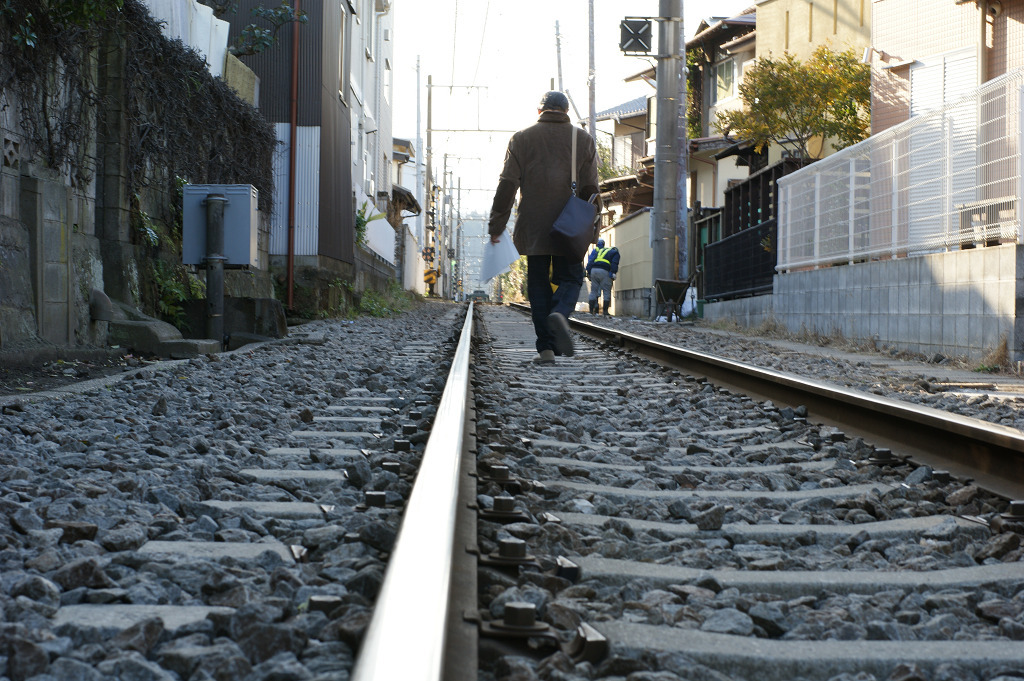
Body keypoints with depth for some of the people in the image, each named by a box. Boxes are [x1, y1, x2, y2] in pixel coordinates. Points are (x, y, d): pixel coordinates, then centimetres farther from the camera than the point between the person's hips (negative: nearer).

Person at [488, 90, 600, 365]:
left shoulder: (522, 138, 5)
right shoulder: (583, 140, 6)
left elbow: (507, 184, -2)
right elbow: (590, 188, 3)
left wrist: (496, 225, 0)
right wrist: (591, 229, 9)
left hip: (533, 227, 0)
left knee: (539, 283, 6)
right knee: (570, 278, 8)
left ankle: (546, 347, 0)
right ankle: (559, 314, -25)